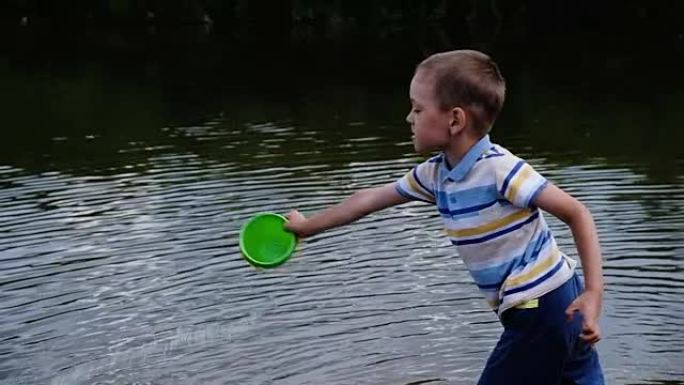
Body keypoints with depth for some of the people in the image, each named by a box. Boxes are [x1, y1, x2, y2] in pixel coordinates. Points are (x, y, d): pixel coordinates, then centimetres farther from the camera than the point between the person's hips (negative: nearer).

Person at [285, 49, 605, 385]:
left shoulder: (499, 169, -21)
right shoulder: (435, 174, 5)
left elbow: (577, 213, -18)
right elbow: (370, 199, 17)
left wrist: (593, 292, -25)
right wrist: (308, 226, 27)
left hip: (541, 312, -8)